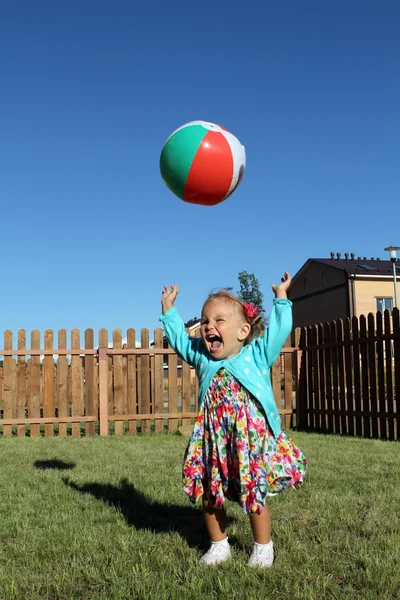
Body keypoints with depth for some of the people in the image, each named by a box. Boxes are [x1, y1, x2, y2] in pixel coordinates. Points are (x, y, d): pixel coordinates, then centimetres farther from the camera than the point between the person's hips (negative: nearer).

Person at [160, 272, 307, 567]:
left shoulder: (256, 355, -1)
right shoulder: (202, 357, 9)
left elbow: (278, 329, -2)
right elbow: (179, 338, 21)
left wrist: (281, 298, 3)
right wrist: (169, 310, 23)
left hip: (252, 439, -4)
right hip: (212, 441, 4)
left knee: (255, 496, 3)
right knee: (209, 496, 10)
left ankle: (263, 547, 25)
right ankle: (219, 545, 31)